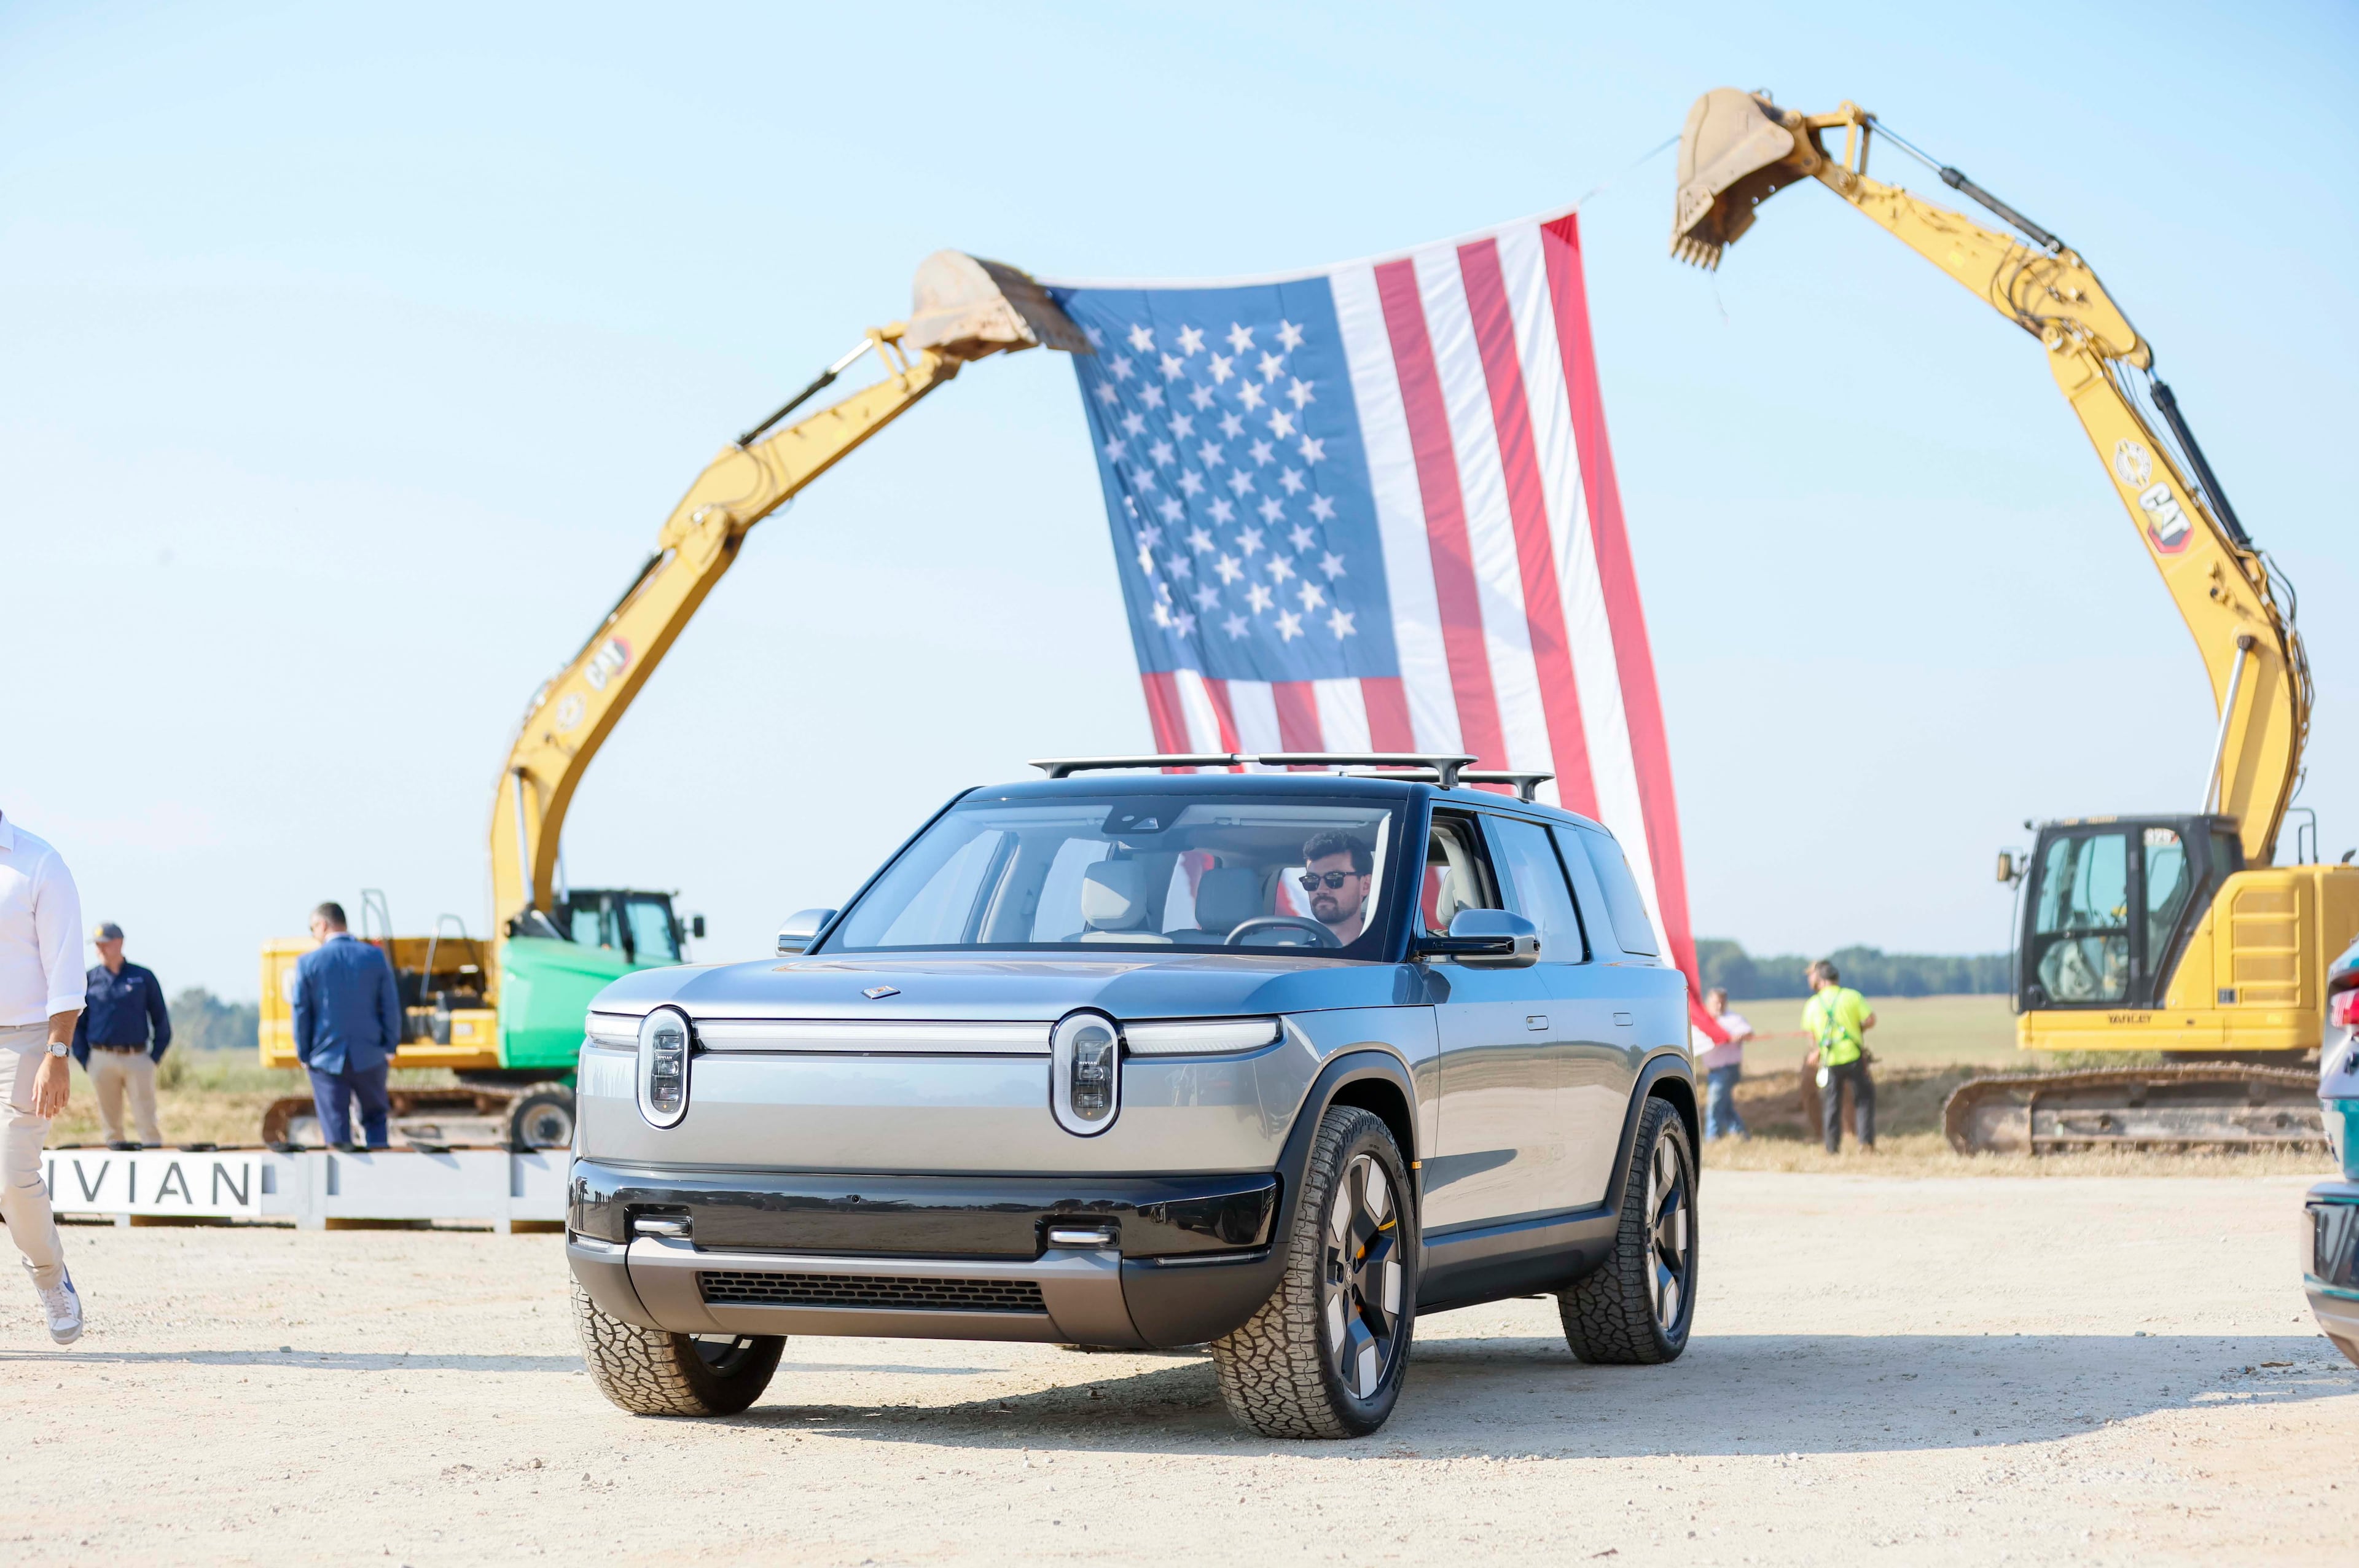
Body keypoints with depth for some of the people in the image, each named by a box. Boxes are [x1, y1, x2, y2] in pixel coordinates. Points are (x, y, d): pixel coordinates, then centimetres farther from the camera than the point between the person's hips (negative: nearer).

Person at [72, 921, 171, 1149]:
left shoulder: (144, 977, 6)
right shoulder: (88, 979, 7)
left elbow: (161, 1020, 10)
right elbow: (75, 1022, 12)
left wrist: (155, 1056, 1)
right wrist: (84, 1059, 4)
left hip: (138, 1059, -1)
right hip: (102, 1059, 1)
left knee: (147, 1121, -6)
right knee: (110, 1122, 4)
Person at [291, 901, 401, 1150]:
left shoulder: (308, 962, -7)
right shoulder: (375, 957, -2)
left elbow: (301, 1011, -3)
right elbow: (390, 1006, 0)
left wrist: (303, 1054, 6)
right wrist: (390, 1046, 8)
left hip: (326, 1058, -1)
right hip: (370, 1056, 2)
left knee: (335, 1126, 3)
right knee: (375, 1119, 16)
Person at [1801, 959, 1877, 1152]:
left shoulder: (1812, 1004, 3)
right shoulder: (1852, 996, -2)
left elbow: (1809, 1033, 6)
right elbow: (1870, 1020, -6)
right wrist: (1857, 1029, 12)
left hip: (1830, 1062, 1)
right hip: (1853, 1057, -1)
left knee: (1831, 1104, 9)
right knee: (1864, 1098, 10)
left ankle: (1832, 1147, 8)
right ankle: (1866, 1140, -1)